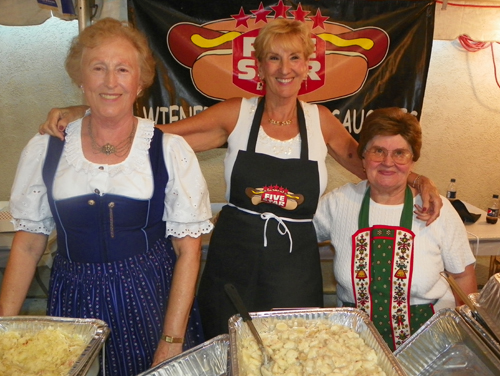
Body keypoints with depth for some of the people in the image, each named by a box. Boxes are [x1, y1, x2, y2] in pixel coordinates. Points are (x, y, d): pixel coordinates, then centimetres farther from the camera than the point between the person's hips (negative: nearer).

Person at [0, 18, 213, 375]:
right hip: (73, 306, 2)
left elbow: (188, 249, -7)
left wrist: (172, 340, -11)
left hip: (152, 305, -1)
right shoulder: (44, 149, 0)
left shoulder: (171, 150, -7)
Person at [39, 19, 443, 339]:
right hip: (232, 260, 0)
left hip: (296, 265, 1)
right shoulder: (237, 114, -4)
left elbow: (370, 164, 12)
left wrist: (419, 179, -5)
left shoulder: (320, 120, 1)